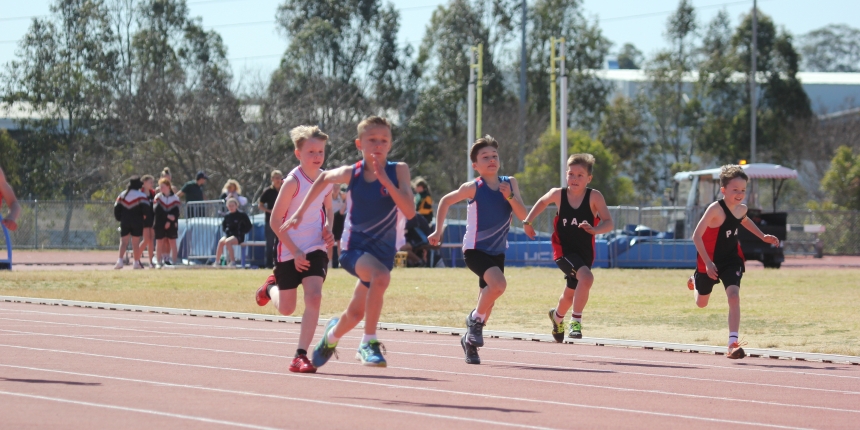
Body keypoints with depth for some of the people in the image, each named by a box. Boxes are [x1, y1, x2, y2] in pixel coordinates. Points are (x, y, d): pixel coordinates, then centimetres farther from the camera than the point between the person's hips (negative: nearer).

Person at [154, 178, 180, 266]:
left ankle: (174, 261, 2)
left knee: (172, 242, -1)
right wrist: (168, 216, -17)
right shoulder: (158, 197, 2)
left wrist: (169, 222, -15)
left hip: (171, 225, 0)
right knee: (159, 242, 1)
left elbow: (176, 213, -4)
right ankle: (160, 261, 7)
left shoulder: (175, 198, 1)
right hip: (160, 224, 1)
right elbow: (157, 211, -7)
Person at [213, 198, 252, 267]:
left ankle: (232, 261, -28)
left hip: (238, 236, -6)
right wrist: (225, 230, 7)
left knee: (227, 241, -32)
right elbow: (223, 224, 25)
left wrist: (240, 232, -11)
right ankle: (217, 261, -20)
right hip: (228, 235, 6)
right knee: (221, 241, -23)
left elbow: (248, 227, -4)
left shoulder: (242, 215, -8)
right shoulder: (227, 215, 8)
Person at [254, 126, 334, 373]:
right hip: (290, 251, -3)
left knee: (314, 296, -18)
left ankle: (301, 356, -13)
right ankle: (270, 287, 47)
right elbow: (276, 220, -14)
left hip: (316, 250, 3)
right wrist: (295, 253, -17)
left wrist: (328, 228, -1)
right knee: (286, 309, 9)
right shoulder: (293, 182, -16)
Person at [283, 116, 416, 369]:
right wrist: (301, 212, 15)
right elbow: (324, 178, 16)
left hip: (383, 250, 2)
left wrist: (385, 180, -26)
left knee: (355, 313, 12)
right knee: (381, 276, -35)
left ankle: (333, 334, 49)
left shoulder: (398, 171, -9)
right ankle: (369, 343, -24)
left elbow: (410, 212, -20)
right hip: (355, 246, -2)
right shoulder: (352, 174, -6)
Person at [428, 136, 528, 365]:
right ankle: (475, 319, -5)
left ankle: (470, 340, 26)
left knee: (487, 298, 9)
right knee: (498, 284, -28)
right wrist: (438, 231, 4)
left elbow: (523, 215, -5)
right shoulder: (473, 188, -11)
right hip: (475, 249, -5)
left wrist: (510, 196, -20)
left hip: (497, 251, 5)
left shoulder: (510, 183, 0)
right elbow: (446, 201, 3)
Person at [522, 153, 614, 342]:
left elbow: (609, 223, -22)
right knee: (586, 277, -30)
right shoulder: (558, 194, -8)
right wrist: (528, 221, 9)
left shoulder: (594, 197, -14)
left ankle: (557, 316, 54)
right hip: (564, 249, -2)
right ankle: (576, 320, -17)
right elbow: (543, 202, 15)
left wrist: (594, 229, -41)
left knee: (570, 294, 21)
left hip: (585, 252, 2)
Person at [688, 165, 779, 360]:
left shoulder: (741, 209, -6)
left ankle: (733, 344, -21)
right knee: (701, 303, 17)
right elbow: (697, 236, -28)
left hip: (731, 259, 4)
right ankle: (695, 281, 56)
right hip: (710, 261, -4)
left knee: (734, 296, -18)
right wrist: (707, 263, -33)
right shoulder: (715, 209, -27)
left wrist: (762, 236, 13)